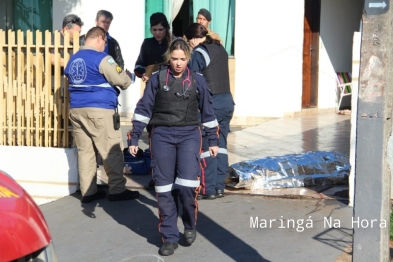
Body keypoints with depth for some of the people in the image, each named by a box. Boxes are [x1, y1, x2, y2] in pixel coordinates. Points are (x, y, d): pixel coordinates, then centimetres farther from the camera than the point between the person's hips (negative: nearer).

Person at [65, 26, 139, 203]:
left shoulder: (73, 59, 12)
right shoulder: (101, 58, -10)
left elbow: (70, 78, 16)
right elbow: (121, 79, -8)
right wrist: (128, 77, 13)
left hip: (76, 109, 7)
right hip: (99, 110, -7)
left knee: (85, 151, 9)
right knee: (112, 151, 1)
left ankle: (88, 191, 12)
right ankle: (117, 190, 4)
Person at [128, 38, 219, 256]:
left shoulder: (197, 81, 4)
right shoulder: (157, 79, 2)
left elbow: (207, 112, 11)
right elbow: (143, 109, 2)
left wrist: (213, 140, 11)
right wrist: (134, 138, -2)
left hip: (189, 135, 0)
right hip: (162, 136, 1)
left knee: (187, 185, -12)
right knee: (164, 189, 2)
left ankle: (190, 226, 16)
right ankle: (170, 238, 13)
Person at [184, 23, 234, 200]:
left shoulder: (198, 53, -9)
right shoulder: (221, 49, 12)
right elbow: (218, 75, 13)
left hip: (210, 104, -7)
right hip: (227, 100, 7)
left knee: (206, 147, 0)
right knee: (220, 145, 11)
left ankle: (208, 189, 3)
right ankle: (219, 187, 15)